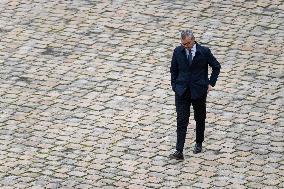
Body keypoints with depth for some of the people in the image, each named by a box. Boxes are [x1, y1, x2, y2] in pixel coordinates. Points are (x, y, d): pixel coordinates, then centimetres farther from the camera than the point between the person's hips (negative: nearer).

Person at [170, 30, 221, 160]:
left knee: (200, 119, 15)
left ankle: (199, 143, 37)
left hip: (199, 91, -1)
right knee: (181, 121, -6)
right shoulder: (178, 51, -4)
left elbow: (216, 67, 2)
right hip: (182, 91, 1)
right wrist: (174, 85, 2)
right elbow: (173, 69, 10)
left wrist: (211, 83, -1)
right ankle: (179, 152, -10)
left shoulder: (204, 52, -10)